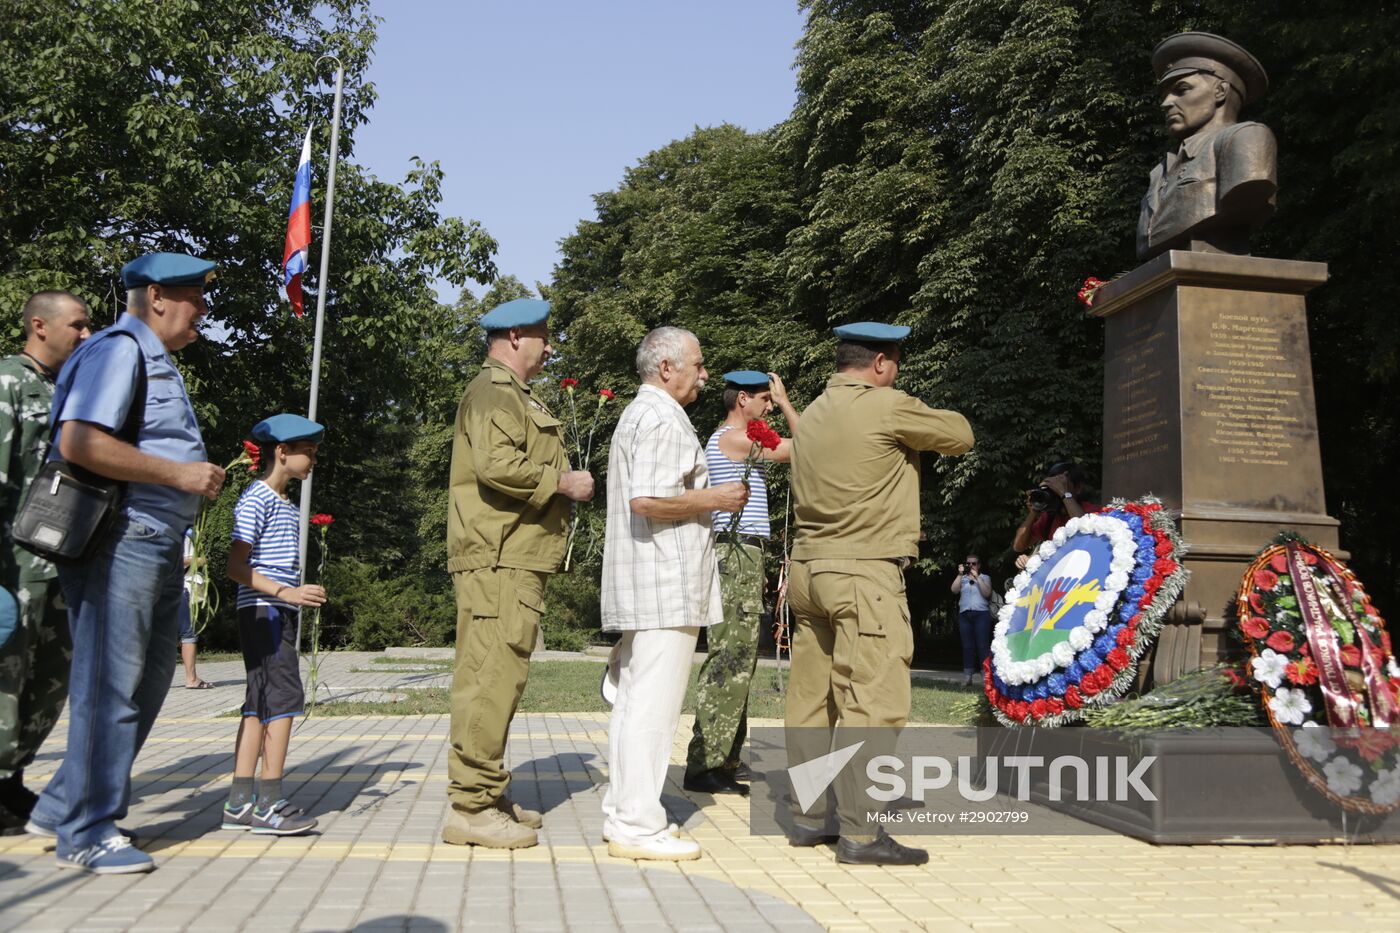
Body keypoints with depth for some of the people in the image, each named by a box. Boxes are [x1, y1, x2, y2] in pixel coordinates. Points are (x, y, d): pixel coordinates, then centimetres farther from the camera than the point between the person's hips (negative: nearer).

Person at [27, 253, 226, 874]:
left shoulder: (157, 363, 23)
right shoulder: (119, 350, -10)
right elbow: (79, 442, -23)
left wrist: (199, 475, 15)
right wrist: (177, 474, -19)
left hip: (158, 545, 10)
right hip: (119, 540, -10)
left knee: (147, 682, 15)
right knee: (110, 686, -3)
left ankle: (61, 808, 26)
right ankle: (85, 834, 9)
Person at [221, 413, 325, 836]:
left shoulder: (287, 506, 20)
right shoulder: (256, 499, -9)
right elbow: (236, 566, -16)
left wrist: (299, 597, 18)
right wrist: (286, 592, -24)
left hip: (280, 613, 10)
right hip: (262, 611, -10)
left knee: (260, 704, 8)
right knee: (284, 697, -12)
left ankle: (239, 803, 12)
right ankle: (269, 804, -8)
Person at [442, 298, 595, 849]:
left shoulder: (516, 397, 26)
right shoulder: (493, 392, -8)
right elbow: (496, 465, -23)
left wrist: (562, 484, 16)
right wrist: (561, 482, -13)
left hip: (515, 560, 11)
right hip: (498, 559, -11)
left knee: (496, 676, 14)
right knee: (494, 674, -11)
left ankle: (488, 795, 22)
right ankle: (470, 807, -6)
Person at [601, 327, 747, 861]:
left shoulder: (638, 414, 23)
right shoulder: (662, 419, -12)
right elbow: (646, 500, -23)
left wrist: (705, 495, 23)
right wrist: (715, 499, -12)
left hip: (641, 588, 11)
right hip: (666, 583, -11)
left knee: (634, 702, 13)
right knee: (653, 706, -7)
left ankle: (623, 816, 20)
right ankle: (638, 827, -2)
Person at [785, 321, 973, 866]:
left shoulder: (812, 415, 15)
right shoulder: (888, 407, -8)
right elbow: (961, 436, 4)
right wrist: (924, 416, 22)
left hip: (809, 569, 8)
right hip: (865, 575, -8)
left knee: (811, 701, 10)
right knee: (872, 703, -5)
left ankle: (806, 819, 17)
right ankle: (859, 833, -3)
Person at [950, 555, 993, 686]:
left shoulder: (985, 578, 11)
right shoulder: (962, 579, 16)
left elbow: (987, 593, -6)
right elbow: (954, 590, -1)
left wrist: (977, 577, -10)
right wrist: (960, 574, -8)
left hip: (981, 614, -2)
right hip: (964, 615, 2)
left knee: (983, 645, -9)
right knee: (967, 646, 0)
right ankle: (967, 677, -1)